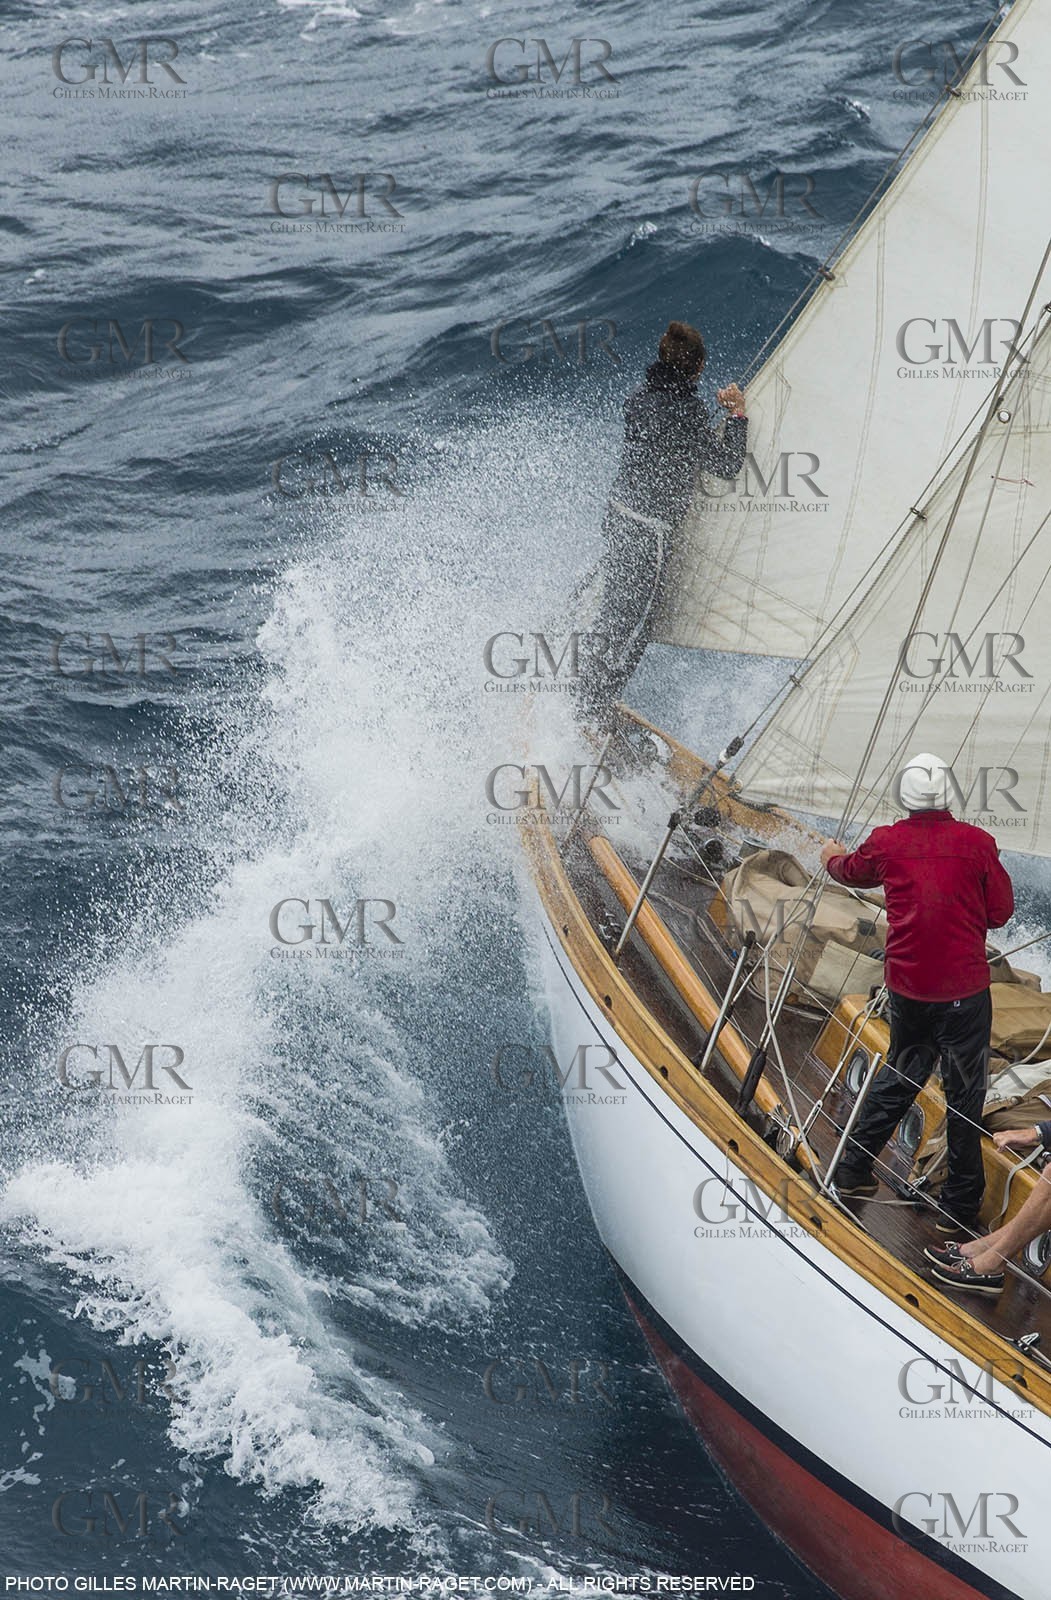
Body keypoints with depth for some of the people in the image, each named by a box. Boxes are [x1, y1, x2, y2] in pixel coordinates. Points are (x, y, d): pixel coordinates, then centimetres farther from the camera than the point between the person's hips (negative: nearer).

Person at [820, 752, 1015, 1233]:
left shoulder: (887, 843, -3)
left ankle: (853, 1170, 30)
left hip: (907, 988, 4)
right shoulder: (977, 843, -11)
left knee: (899, 1076, 23)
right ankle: (959, 1206, 10)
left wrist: (832, 856, 44)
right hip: (965, 990, -3)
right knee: (965, 1093, 6)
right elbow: (1000, 912, -2)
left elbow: (851, 870, 21)